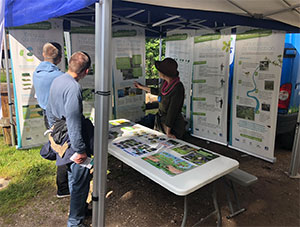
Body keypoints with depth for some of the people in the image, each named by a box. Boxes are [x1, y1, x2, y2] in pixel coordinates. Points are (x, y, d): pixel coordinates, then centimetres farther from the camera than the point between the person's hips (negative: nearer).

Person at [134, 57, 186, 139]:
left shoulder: (178, 88, -25)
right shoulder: (165, 82, -2)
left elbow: (172, 111, -24)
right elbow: (158, 92, 21)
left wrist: (168, 132, -20)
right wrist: (141, 87, 29)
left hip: (173, 125, -8)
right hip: (160, 122, 8)